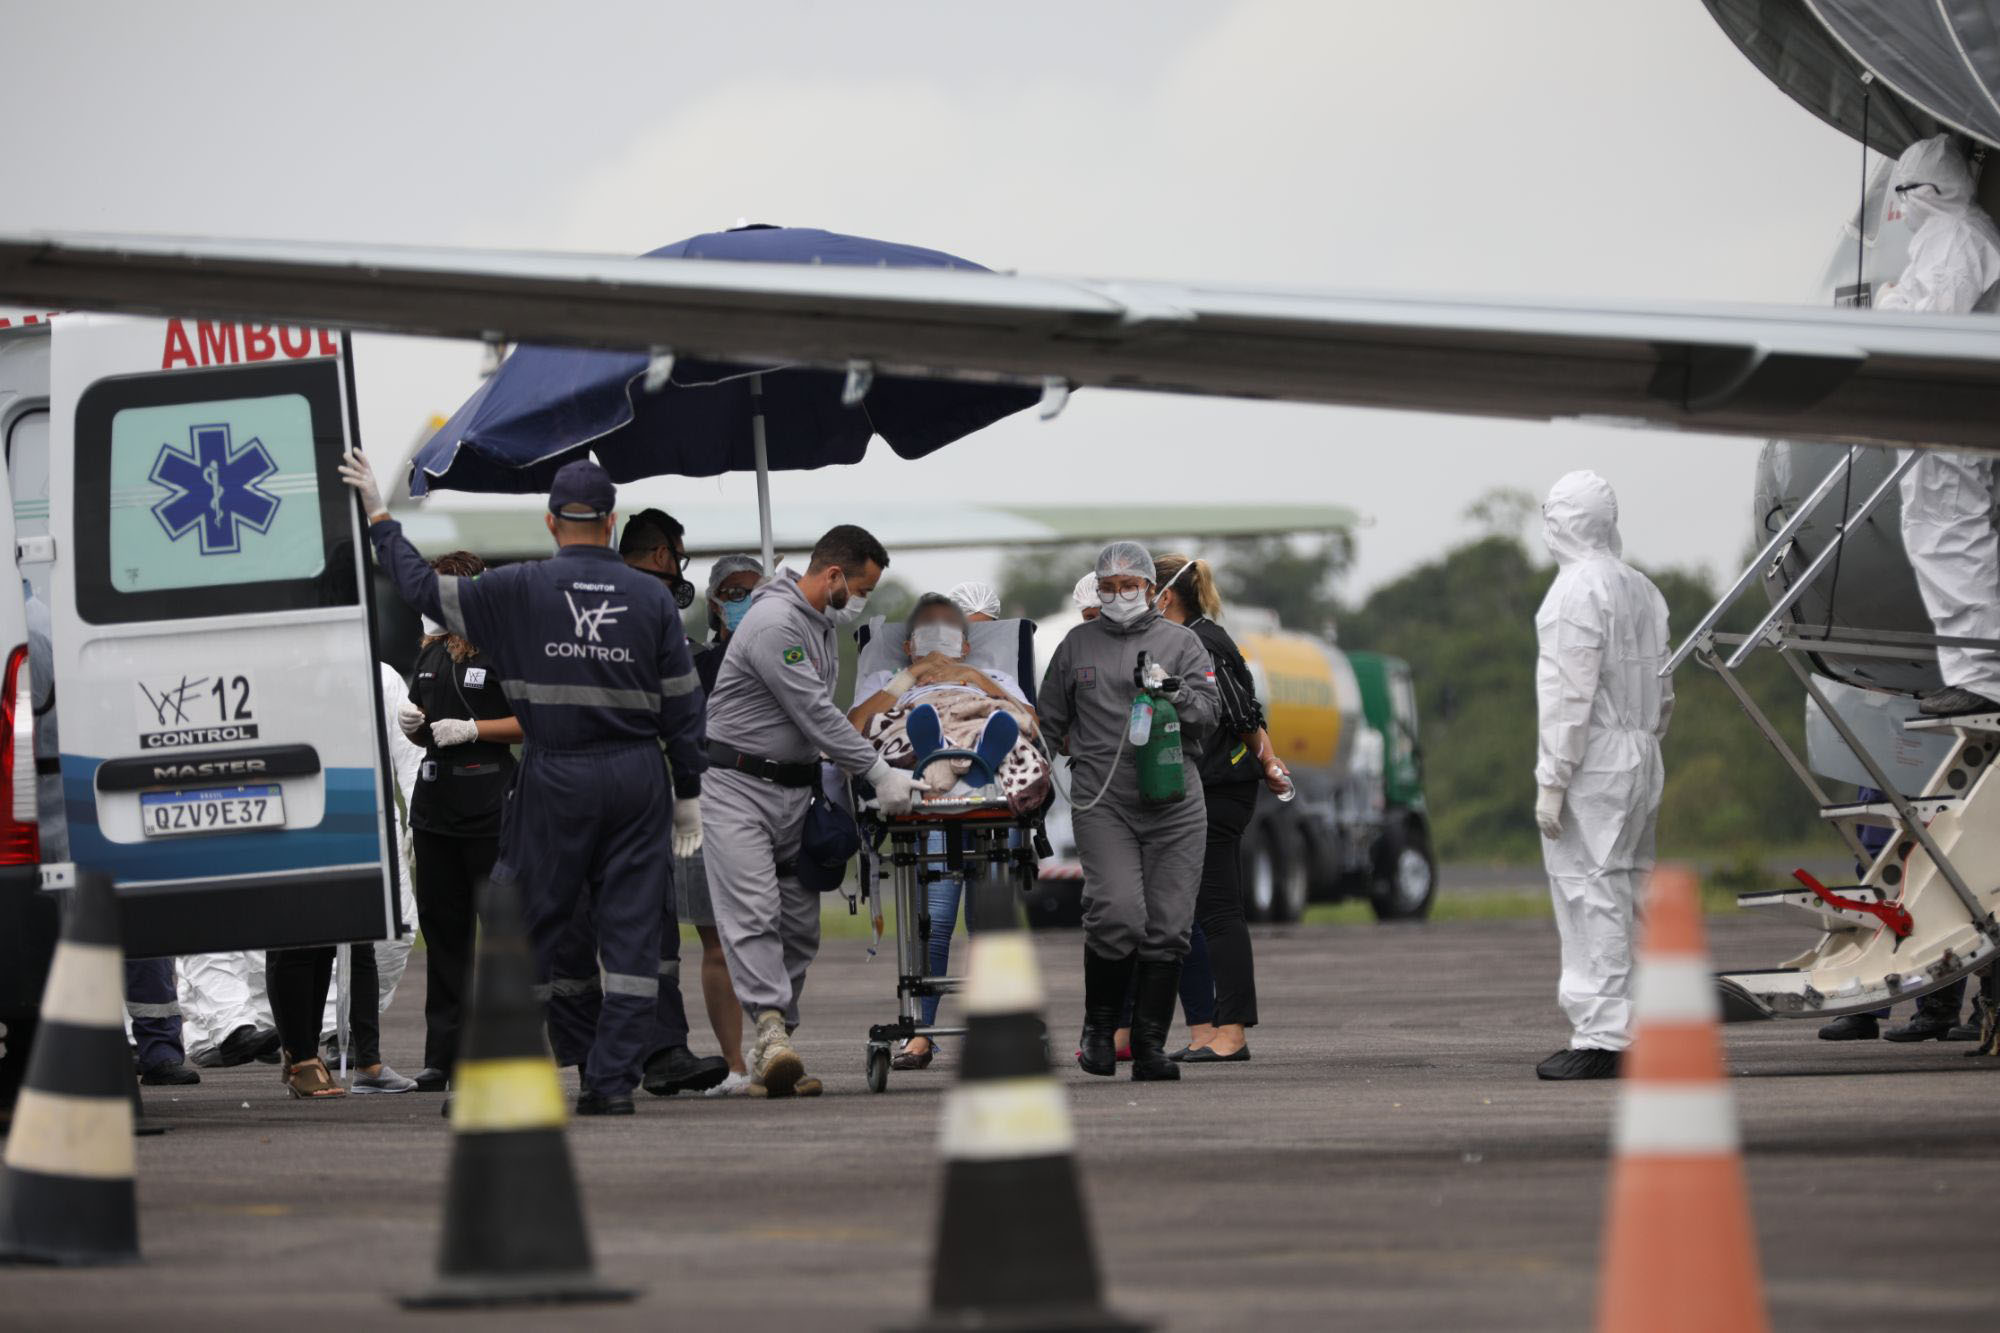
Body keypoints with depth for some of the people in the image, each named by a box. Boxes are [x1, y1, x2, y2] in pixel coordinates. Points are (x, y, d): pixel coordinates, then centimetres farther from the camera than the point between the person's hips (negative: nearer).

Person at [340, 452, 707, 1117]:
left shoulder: (520, 589, -4)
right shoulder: (651, 597, 3)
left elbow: (424, 588, 2)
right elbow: (683, 706, 5)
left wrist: (380, 518, 15)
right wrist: (689, 795, 13)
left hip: (556, 780, -2)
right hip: (637, 780, 2)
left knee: (540, 922, 8)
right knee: (631, 930, 2)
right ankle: (614, 1079, -2)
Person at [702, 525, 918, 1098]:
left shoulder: (820, 626, 16)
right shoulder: (774, 623, -17)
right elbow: (814, 714, -20)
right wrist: (878, 772, -18)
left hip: (795, 789, 9)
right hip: (738, 786, -9)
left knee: (799, 922, 4)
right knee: (753, 914, -19)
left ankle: (769, 1060, 6)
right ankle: (771, 1028, -31)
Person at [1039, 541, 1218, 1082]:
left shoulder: (1181, 641, 11)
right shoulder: (1078, 644, 14)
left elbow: (1207, 712, 1)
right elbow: (1050, 719, 25)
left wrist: (1178, 695, -16)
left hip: (1175, 801, 1)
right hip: (1101, 802, -1)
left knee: (1167, 927, -1)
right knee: (1116, 913, -17)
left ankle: (1150, 1044, 6)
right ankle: (1099, 1026, 2)